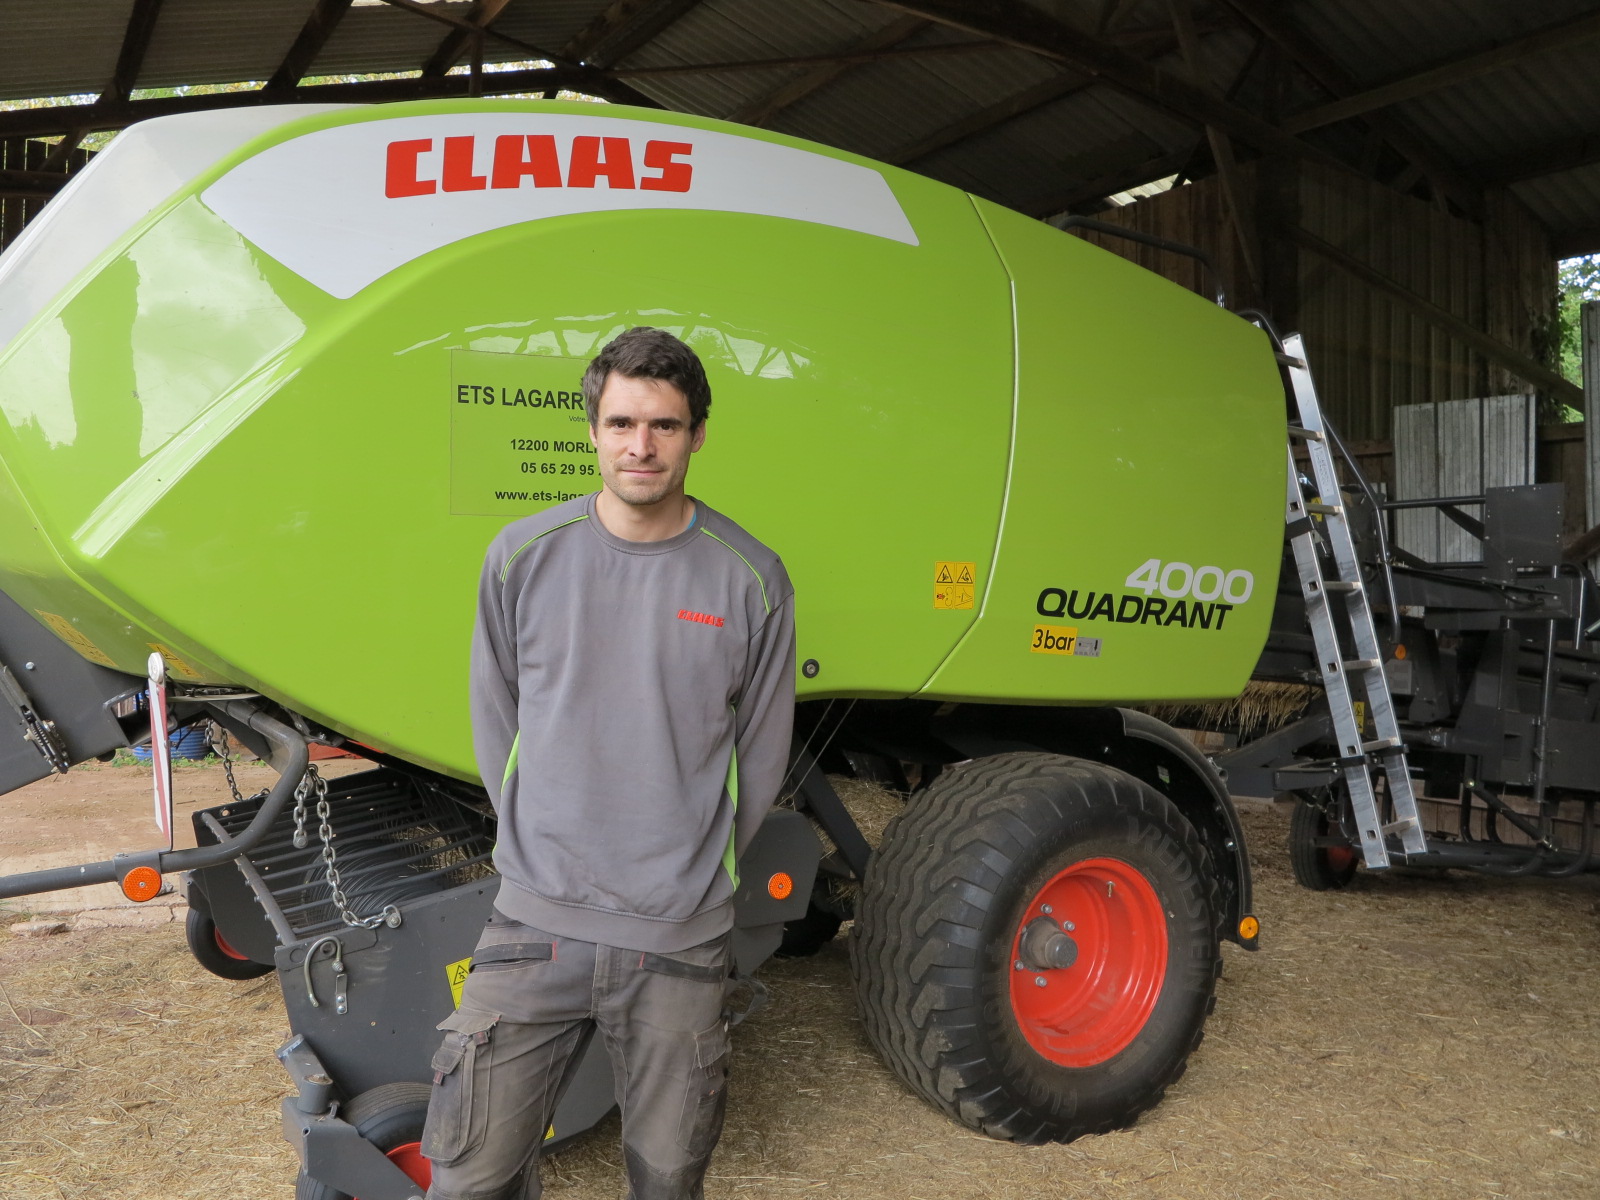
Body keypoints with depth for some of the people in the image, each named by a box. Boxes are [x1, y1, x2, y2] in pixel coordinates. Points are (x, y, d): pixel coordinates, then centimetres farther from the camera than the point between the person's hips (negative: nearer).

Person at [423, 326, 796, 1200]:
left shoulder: (750, 579, -4)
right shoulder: (522, 556, -1)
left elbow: (759, 755, 5)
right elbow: (494, 723, 8)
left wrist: (694, 870, 7)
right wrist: (541, 851, 7)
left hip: (681, 940, 0)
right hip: (535, 925, 1)